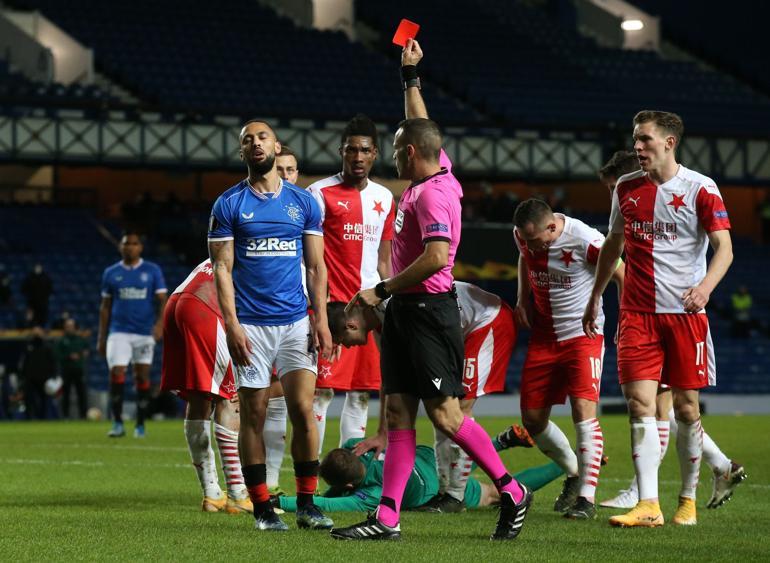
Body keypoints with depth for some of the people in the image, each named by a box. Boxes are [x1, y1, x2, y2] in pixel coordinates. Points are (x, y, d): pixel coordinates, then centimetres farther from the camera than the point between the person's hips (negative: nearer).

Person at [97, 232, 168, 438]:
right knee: (116, 375, -12)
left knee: (142, 377, 3)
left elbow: (162, 300, 0)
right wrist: (101, 338, 9)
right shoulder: (111, 273, 8)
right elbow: (105, 307, 12)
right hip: (119, 332, 0)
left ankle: (140, 425, 13)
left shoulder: (152, 271, 4)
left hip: (145, 333, 0)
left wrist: (160, 323, -18)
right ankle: (117, 423, -6)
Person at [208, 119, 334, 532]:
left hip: (296, 321, 2)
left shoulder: (303, 202, 8)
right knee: (253, 416, 1)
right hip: (250, 324, -1)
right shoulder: (229, 205, 2)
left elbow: (316, 266, 9)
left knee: (303, 411, -5)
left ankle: (307, 504, 3)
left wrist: (321, 319, -1)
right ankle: (262, 508, 7)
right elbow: (222, 269, -2)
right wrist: (231, 324, -11)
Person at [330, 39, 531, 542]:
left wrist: (383, 290, -20)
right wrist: (410, 76, 33)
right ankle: (387, 518, 1)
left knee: (445, 413, -7)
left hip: (428, 309, -10)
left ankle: (512, 493, 3)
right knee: (398, 412, 4)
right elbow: (421, 126, 30)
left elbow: (437, 257, -28)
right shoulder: (438, 171, 10)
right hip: (404, 310, 10)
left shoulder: (432, 194, -17)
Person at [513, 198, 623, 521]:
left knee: (583, 409, -19)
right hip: (543, 337, 6)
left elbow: (621, 275, -9)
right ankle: (574, 472, 29)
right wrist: (523, 299, 9)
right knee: (532, 419, 5)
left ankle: (587, 497, -16)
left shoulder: (584, 240, -22)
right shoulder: (524, 236, -4)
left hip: (582, 334, -6)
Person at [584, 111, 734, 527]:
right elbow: (613, 244, 22)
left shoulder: (700, 188, -5)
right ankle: (648, 505, -15)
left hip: (685, 311, -3)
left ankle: (688, 499, 20)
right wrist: (594, 297, 25)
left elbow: (724, 246, -11)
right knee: (640, 403, -10)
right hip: (637, 313, 3)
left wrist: (705, 286, -30)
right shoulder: (626, 188, 8)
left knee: (686, 406, 4)